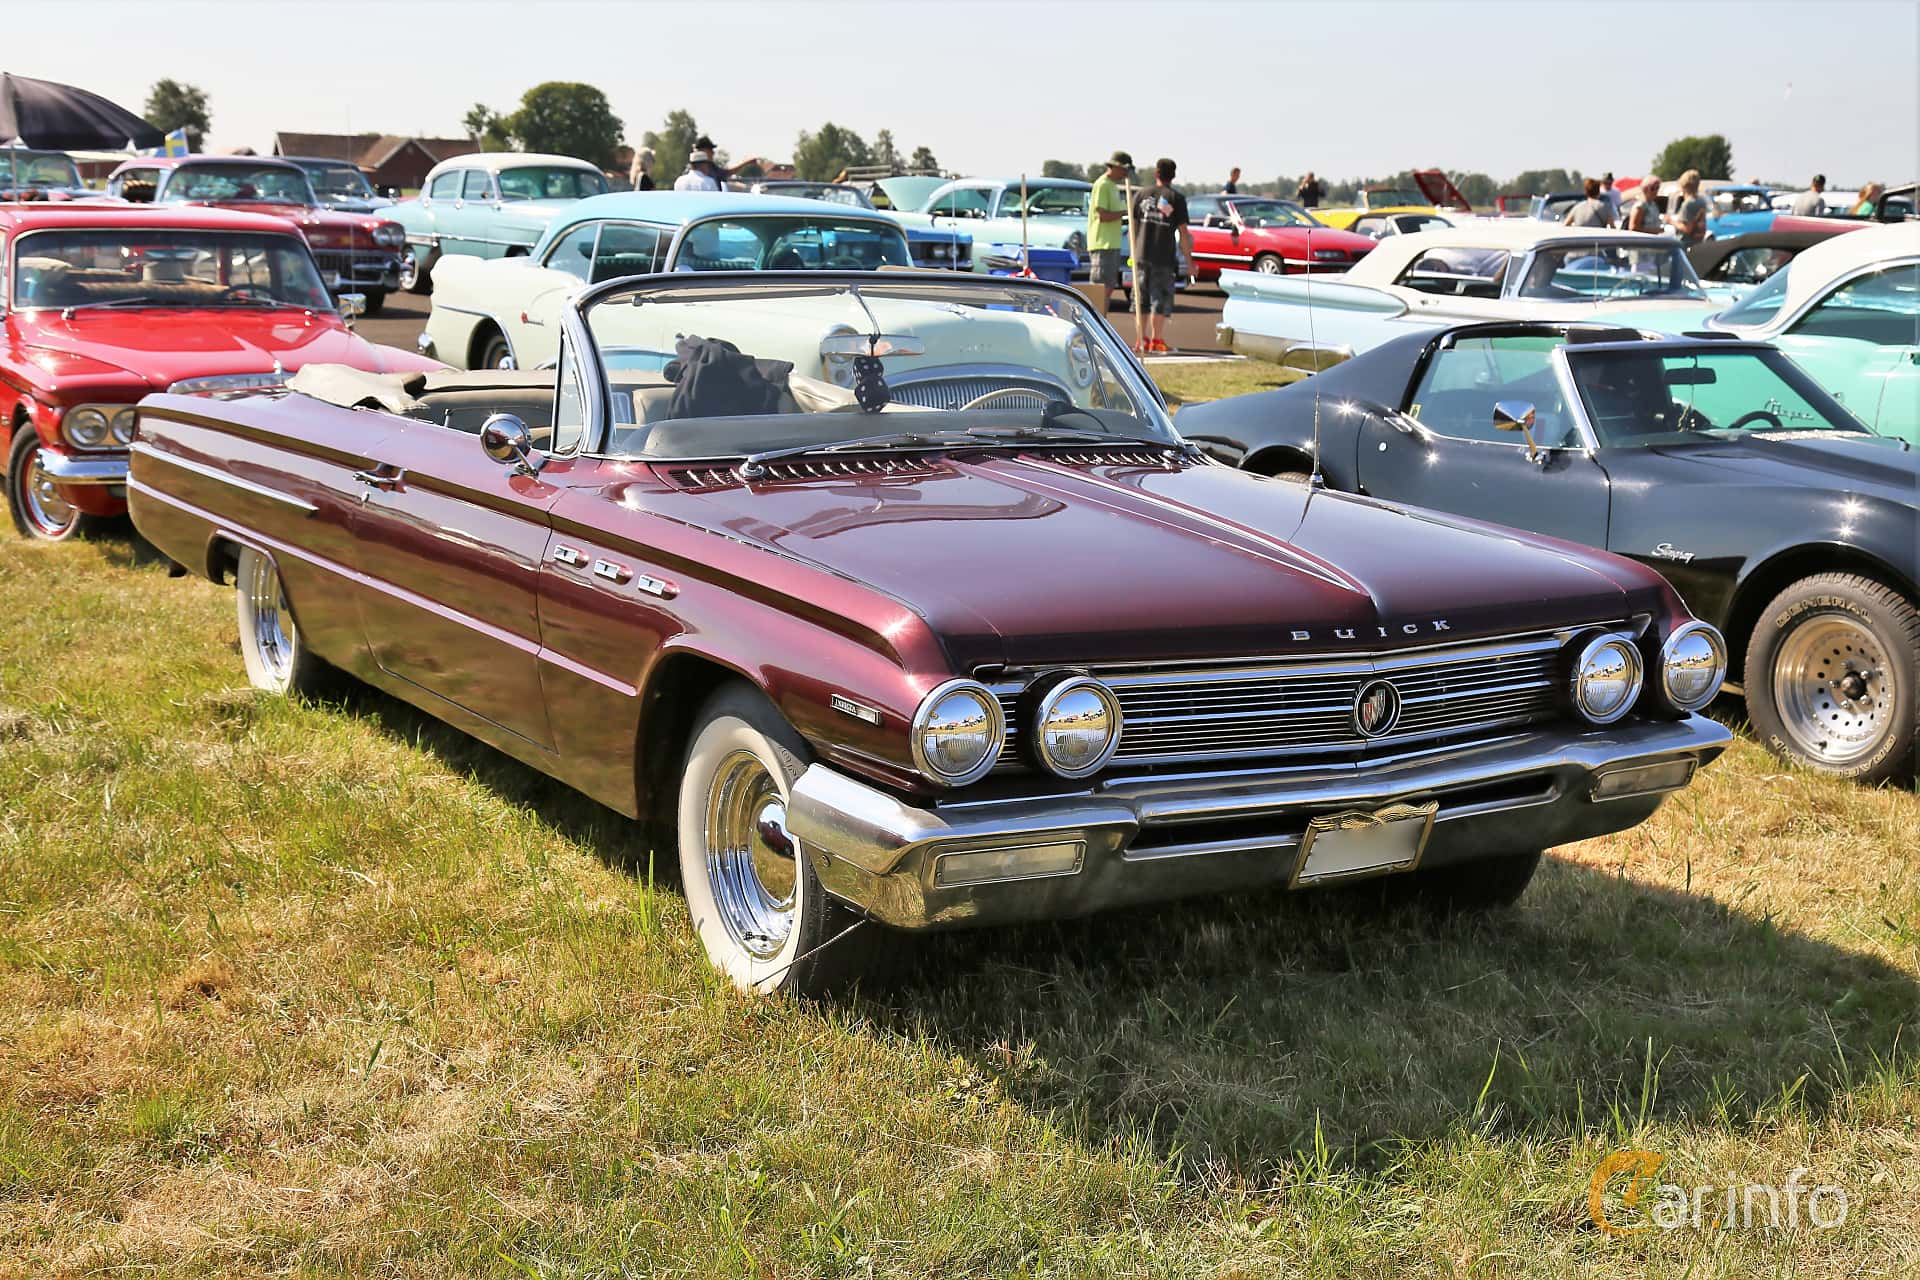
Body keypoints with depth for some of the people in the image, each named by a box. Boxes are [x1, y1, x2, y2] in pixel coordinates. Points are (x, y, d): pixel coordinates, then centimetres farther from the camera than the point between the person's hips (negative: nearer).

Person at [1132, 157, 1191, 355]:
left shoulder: (1143, 195, 5)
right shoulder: (1176, 199, -3)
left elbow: (1133, 227, 6)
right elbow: (1183, 233, -6)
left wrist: (1134, 253, 16)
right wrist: (1189, 259, 1)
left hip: (1142, 256, 3)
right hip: (1164, 257, -3)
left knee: (1142, 299, 11)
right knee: (1160, 300, 2)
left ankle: (1140, 340, 13)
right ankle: (1156, 340, -2)